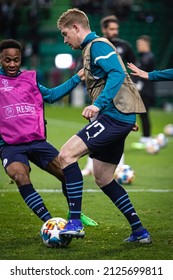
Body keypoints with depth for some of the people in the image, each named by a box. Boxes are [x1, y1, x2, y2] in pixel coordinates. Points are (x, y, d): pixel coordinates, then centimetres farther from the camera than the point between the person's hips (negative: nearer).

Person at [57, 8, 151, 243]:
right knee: (103, 179, 15)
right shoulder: (90, 49, 23)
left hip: (114, 116, -11)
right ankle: (139, 231, 18)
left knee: (67, 154, -20)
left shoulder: (97, 45, -8)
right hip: (118, 118, 11)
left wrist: (98, 105, -32)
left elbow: (117, 74, -22)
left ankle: (75, 222, -23)